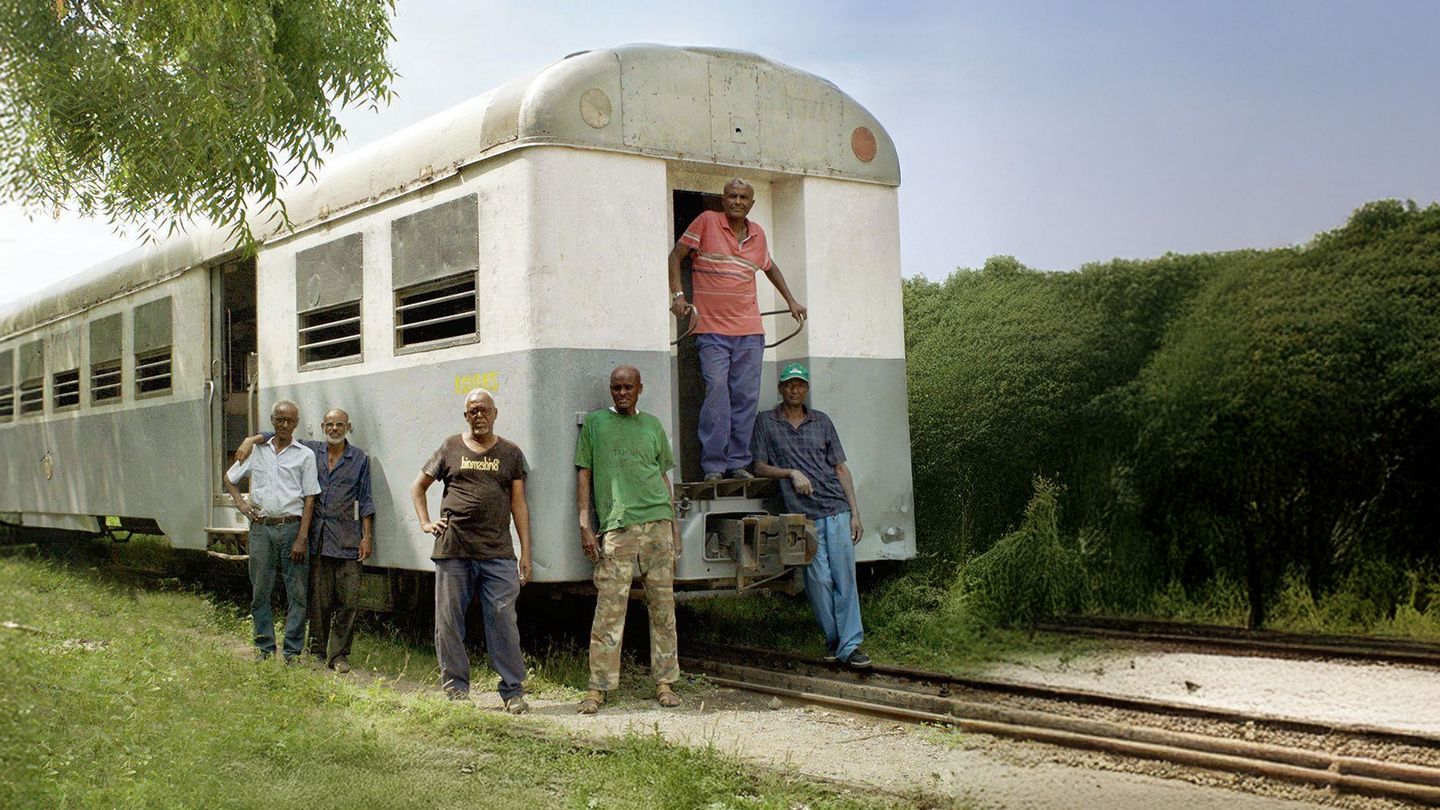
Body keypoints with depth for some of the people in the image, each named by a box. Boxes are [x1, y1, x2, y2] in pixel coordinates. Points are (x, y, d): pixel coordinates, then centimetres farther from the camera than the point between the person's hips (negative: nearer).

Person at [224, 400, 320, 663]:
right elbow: (229, 478, 25)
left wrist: (301, 538, -8)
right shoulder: (257, 451, 12)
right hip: (261, 528, 2)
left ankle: (292, 651, 4)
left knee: (297, 592, -2)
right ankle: (264, 647, 16)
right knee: (260, 591, 6)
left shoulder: (305, 455, 4)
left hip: (291, 527, -2)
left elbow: (309, 499, 0)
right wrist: (240, 503, 7)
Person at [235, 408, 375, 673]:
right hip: (317, 538, 2)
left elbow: (365, 501, 5)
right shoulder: (310, 450, 10)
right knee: (319, 600, 6)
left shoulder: (360, 459, 6)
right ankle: (318, 651, 16)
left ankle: (338, 654, 4)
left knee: (349, 600, -5)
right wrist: (251, 440, -3)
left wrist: (367, 537, 0)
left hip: (347, 540, -1)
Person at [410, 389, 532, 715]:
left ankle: (513, 692, 4)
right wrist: (425, 522, 6)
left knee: (503, 621, -4)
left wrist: (526, 552, 3)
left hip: (497, 553, -1)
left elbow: (519, 504, 9)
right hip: (452, 551, 1)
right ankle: (456, 690, 15)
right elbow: (418, 487, 20)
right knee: (448, 623, 4)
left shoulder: (510, 453, 11)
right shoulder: (451, 448, 10)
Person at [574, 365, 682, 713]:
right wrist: (585, 525, -1)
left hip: (658, 522, 3)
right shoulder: (594, 423, 9)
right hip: (616, 527, -3)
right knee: (609, 609, -7)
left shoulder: (652, 426, 17)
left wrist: (673, 526, 14)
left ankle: (665, 682, 11)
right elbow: (583, 474, 7)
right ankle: (598, 687, -1)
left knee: (663, 604, 4)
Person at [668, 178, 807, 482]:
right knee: (717, 391, -14)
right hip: (711, 328, -4)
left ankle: (738, 462, 8)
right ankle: (713, 464, -8)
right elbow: (676, 256, 3)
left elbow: (769, 267, 32)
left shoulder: (758, 234, 14)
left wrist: (791, 300, 32)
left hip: (750, 331, 4)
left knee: (746, 397, 1)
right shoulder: (707, 222, 1)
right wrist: (677, 294, -9)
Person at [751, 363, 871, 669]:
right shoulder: (766, 422, 8)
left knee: (845, 577, -3)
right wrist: (792, 474, -9)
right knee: (819, 579, -4)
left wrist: (855, 513, 7)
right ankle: (833, 637, 13)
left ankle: (849, 644, -2)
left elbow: (841, 468, 14)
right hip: (803, 514, -2)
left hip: (837, 509, 2)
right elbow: (760, 467, 8)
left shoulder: (822, 422, 14)